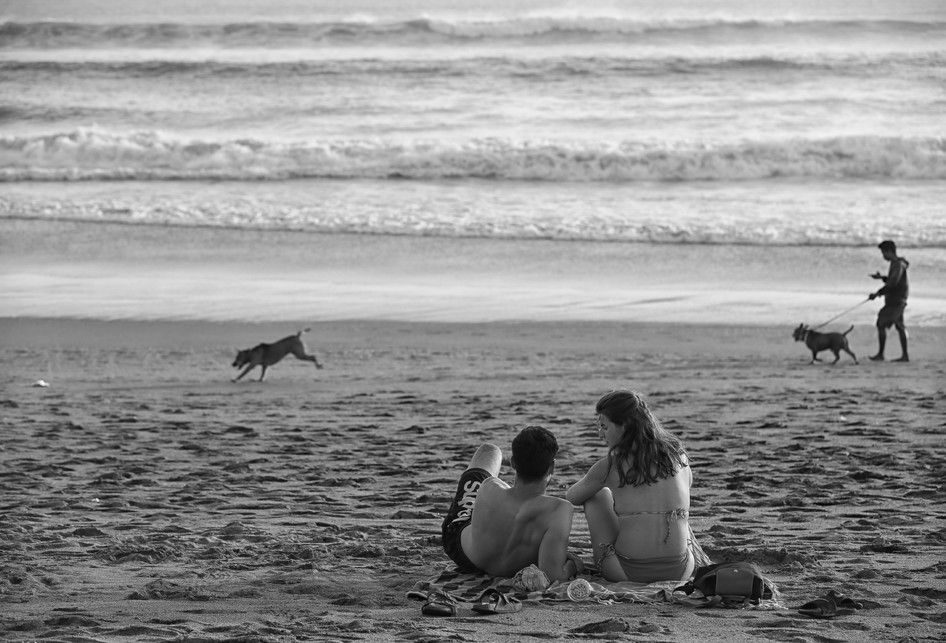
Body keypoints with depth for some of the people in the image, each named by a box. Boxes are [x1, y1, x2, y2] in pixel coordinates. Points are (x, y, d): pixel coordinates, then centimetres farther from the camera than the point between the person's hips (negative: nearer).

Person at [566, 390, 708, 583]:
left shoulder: (609, 466, -6)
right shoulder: (679, 457, 4)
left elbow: (571, 497, 15)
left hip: (630, 573, -4)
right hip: (678, 574, 4)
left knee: (598, 495, 21)